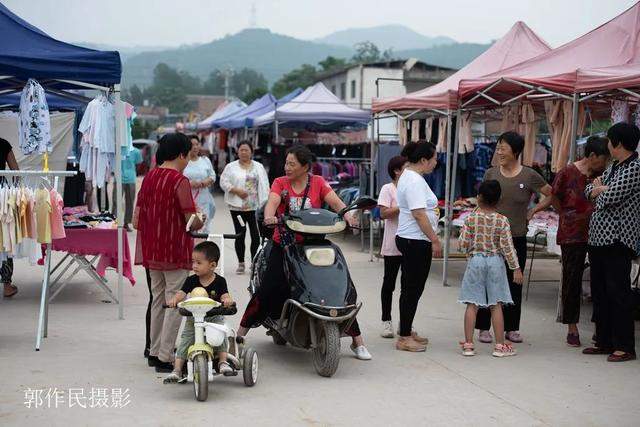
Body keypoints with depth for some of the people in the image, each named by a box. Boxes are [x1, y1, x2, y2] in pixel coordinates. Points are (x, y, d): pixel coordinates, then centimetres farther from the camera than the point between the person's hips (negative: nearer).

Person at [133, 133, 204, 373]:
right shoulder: (179, 181, -14)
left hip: (151, 252, 7)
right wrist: (200, 221, 7)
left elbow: (136, 221, 10)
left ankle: (155, 352, 24)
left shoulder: (149, 178, 8)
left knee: (158, 300, 17)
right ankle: (165, 357, 0)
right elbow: (192, 222, -14)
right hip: (175, 253, -7)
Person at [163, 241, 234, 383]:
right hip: (193, 317, 2)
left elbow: (225, 295, -20)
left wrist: (227, 300, -46)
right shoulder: (191, 280, -6)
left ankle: (223, 361, -9)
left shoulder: (219, 281, -10)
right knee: (185, 341, -4)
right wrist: (174, 300, -40)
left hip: (214, 317, -2)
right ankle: (177, 371, -1)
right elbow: (181, 293, -16)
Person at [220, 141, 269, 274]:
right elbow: (223, 182, 0)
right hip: (237, 207, 0)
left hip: (255, 207, 1)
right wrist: (236, 190, -14)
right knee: (240, 235, 5)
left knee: (256, 235, -3)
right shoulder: (231, 167, 6)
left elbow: (264, 186, 6)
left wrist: (264, 203, -3)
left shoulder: (259, 167, 10)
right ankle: (241, 263, 15)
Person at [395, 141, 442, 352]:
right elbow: (419, 214, -24)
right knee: (412, 289, -6)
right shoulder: (415, 181, -18)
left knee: (411, 288, 15)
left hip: (409, 240, 11)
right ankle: (404, 338, -1)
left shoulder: (409, 176, 16)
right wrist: (435, 240, -20)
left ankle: (407, 331, 23)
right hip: (416, 242, -11)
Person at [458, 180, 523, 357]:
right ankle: (500, 345, 9)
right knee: (496, 305, 6)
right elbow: (507, 246, -8)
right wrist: (516, 268, -3)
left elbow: (463, 244, -6)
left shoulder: (471, 218, -6)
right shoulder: (502, 221, -6)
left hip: (475, 261, 0)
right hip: (495, 262, 0)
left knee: (472, 304, 4)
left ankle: (468, 344, 4)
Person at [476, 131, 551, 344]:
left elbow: (552, 196, 7)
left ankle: (511, 327, 21)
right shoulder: (491, 174, 2)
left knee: (514, 284, 9)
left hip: (517, 238, 0)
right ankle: (484, 328, 11)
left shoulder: (529, 176, -3)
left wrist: (533, 211, 2)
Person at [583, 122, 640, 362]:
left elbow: (609, 198, -18)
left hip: (617, 239, -9)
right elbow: (589, 191, 18)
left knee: (618, 293, -5)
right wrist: (602, 188, -3)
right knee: (599, 293, 13)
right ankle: (604, 341, 22)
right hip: (598, 237, 9)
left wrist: (599, 189, 3)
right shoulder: (613, 168, 17)